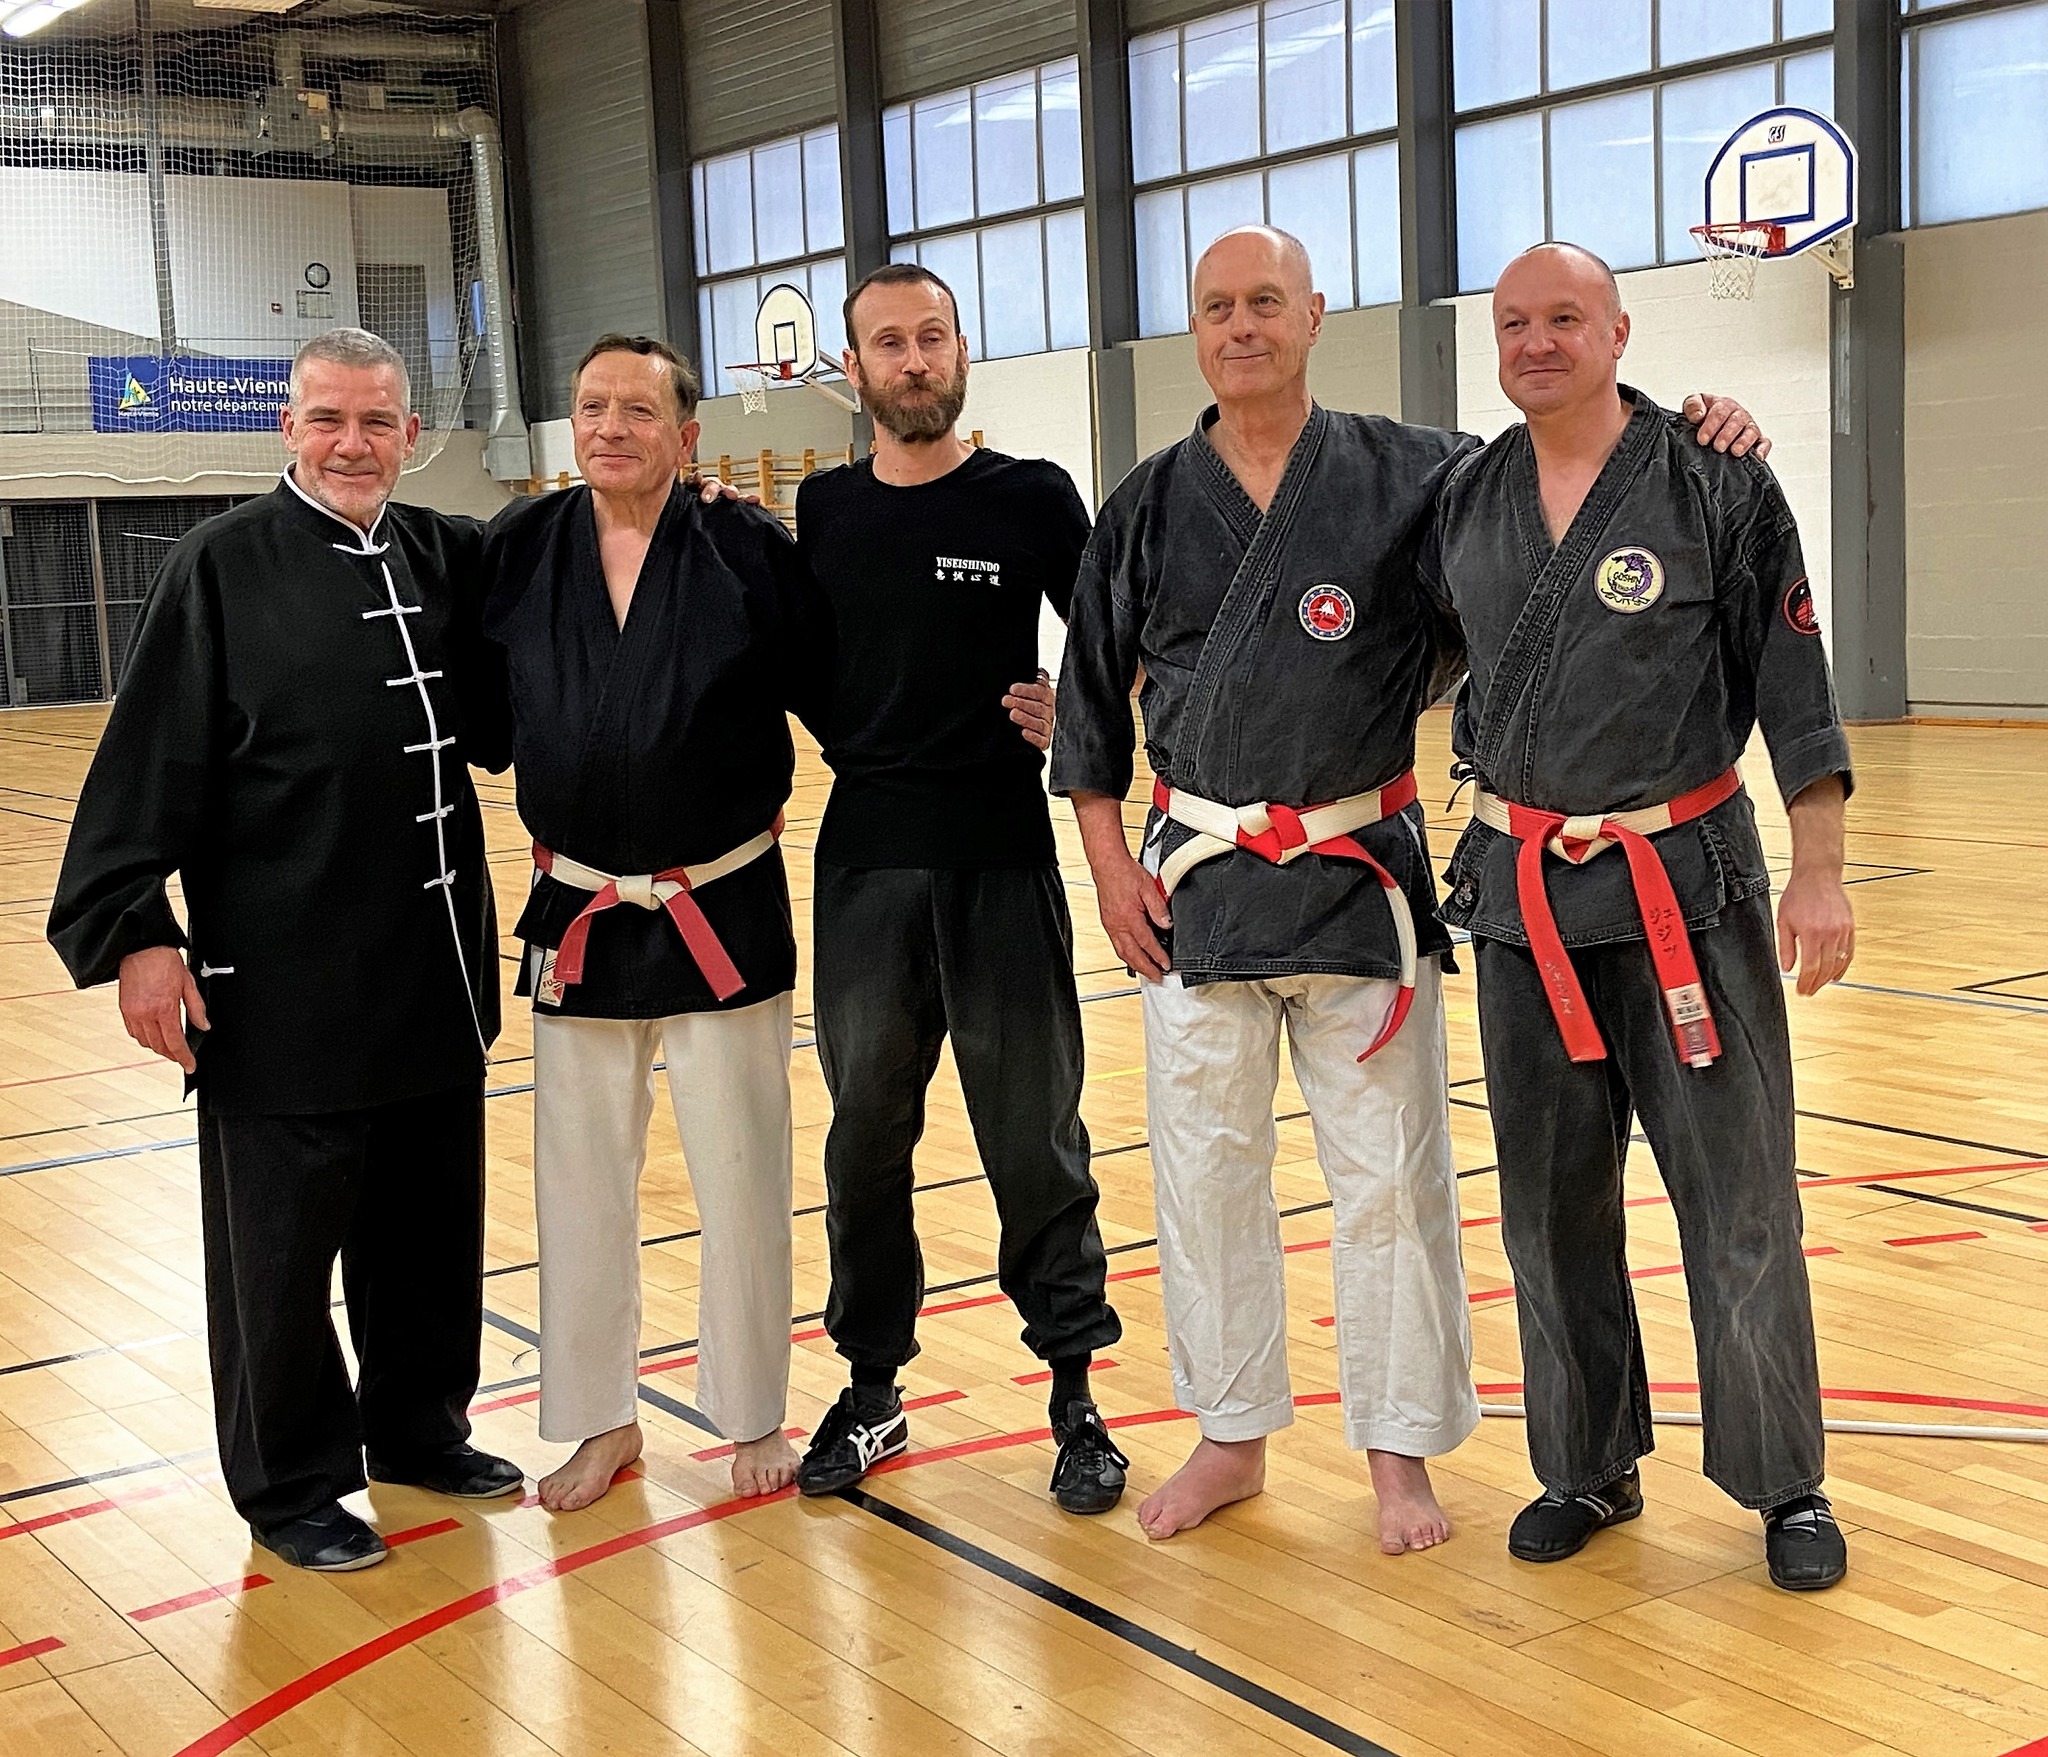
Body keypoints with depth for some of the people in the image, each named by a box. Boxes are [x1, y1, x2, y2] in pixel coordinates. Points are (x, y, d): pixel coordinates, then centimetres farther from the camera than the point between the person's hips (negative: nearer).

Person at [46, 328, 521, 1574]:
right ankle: (291, 1486, 21)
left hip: (435, 959, 5)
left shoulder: (448, 559, 6)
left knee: (432, 1217, 17)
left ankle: (419, 1427, 36)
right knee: (282, 1240, 5)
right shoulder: (226, 564, -8)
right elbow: (153, 760, -10)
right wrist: (134, 930, -16)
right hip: (282, 977, -5)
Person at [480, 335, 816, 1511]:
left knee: (742, 1175, 7)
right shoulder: (520, 551, -1)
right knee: (582, 1180, 12)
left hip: (725, 914, -2)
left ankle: (755, 1417, 25)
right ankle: (601, 1421, 28)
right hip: (578, 917, 3)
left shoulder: (751, 552, -8)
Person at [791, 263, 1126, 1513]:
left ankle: (1076, 1395, 17)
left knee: (1035, 1138, 4)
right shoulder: (824, 510, 7)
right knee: (865, 1135, 11)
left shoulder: (1032, 499, -2)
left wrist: (1069, 713, -14)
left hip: (1002, 858, -3)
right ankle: (873, 1390, 25)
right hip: (865, 859, 3)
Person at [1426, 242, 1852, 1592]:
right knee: (1552, 1204, 11)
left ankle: (1785, 1485, 17)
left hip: (1685, 883, -4)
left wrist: (1819, 869, -10)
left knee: (1739, 1199, 1)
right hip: (1524, 887, 4)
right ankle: (1590, 1470, 26)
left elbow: (1793, 682, -6)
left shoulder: (1717, 483, -6)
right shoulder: (1465, 504, 5)